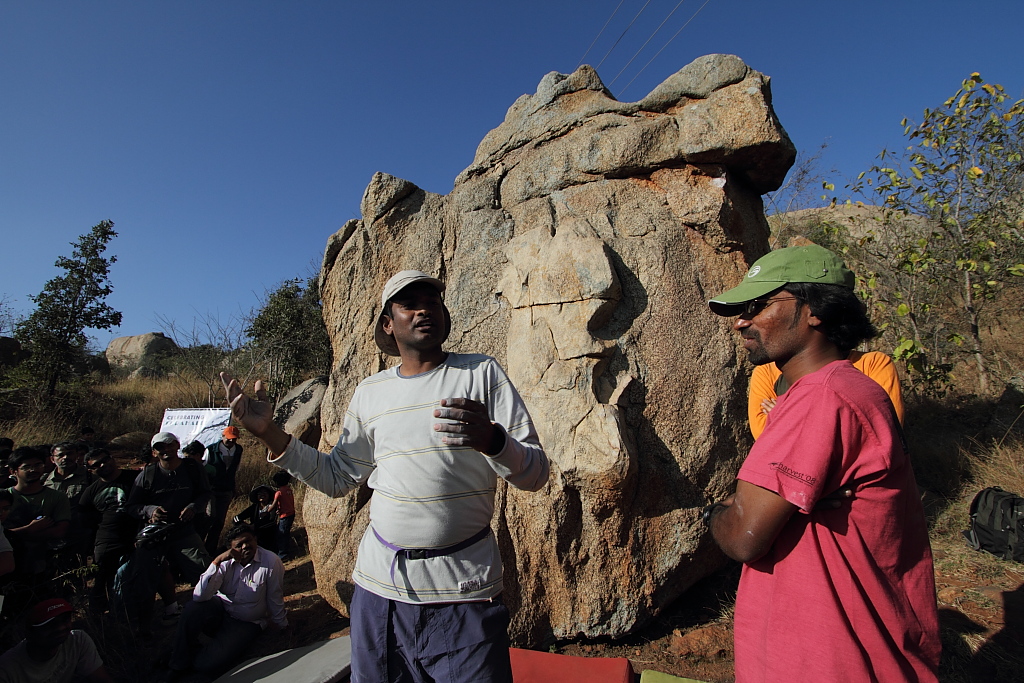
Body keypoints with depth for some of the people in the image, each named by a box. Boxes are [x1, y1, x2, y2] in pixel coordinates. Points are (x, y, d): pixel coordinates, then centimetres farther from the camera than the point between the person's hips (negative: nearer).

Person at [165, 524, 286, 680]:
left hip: (247, 624, -3)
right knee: (193, 609, -27)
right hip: (220, 612, 3)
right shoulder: (226, 562, -10)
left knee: (208, 665, -22)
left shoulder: (271, 562, -21)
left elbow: (275, 599, -8)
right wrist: (216, 561, -30)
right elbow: (199, 596, -22)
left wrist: (280, 626, 5)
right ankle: (180, 663, -2)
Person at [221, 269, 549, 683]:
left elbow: (535, 475, -8)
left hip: (463, 590, -3)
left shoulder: (481, 373, -5)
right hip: (380, 585, 4)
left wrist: (492, 440, -29)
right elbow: (337, 478, 14)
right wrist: (270, 433, 5)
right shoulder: (369, 392, 7)